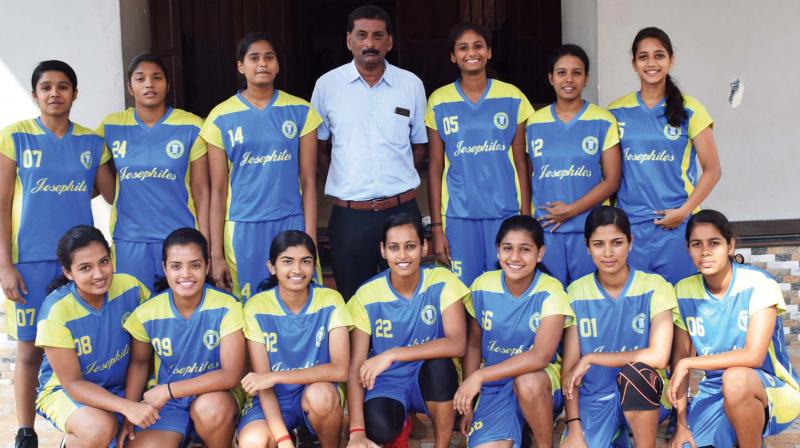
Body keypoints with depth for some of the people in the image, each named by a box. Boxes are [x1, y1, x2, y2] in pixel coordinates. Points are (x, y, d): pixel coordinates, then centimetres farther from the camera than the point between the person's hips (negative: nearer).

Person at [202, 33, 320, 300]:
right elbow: (218, 190, 2)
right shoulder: (221, 118, 1)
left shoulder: (300, 112, 2)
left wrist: (311, 241, -5)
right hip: (243, 228, 0)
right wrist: (216, 254, -1)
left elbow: (308, 181, 1)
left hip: (292, 223, 0)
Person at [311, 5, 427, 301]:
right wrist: (345, 186, 4)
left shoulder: (411, 85, 4)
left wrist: (397, 181, 6)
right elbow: (319, 148, 9)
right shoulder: (327, 85, 1)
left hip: (402, 210, 1)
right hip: (349, 213, -1)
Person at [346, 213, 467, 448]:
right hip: (386, 383, 0)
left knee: (439, 363, -34)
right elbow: (355, 369, -14)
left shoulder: (442, 282, -14)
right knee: (378, 427, -32)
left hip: (431, 382, 0)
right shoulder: (366, 296, -12)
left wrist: (392, 355, -31)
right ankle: (399, 426, 8)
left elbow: (457, 344, -27)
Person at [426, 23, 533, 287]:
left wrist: (526, 218, -1)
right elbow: (435, 168, 4)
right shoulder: (439, 102, 2)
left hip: (505, 212, 0)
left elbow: (521, 162, 4)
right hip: (459, 215, 0)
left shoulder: (512, 98, 2)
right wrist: (436, 227, 0)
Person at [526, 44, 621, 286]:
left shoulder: (604, 121, 1)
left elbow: (612, 180, -3)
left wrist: (570, 210, -11)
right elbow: (527, 178, 10)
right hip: (545, 230, 2)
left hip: (590, 229, -2)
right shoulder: (534, 123, 9)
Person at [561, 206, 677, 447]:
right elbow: (569, 367, -3)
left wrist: (591, 358, -15)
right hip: (594, 397, 2)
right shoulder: (576, 292, -1)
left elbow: (658, 357, -20)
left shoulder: (654, 286, -8)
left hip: (642, 395, -2)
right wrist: (574, 427, -12)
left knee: (634, 372, -34)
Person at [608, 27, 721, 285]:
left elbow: (712, 170, 0)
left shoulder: (689, 110, 0)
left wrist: (684, 211, -11)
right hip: (628, 225, 2)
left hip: (676, 224, -2)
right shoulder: (616, 112, 7)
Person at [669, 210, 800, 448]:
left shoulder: (758, 284, -17)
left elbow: (754, 356, -24)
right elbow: (681, 356, -3)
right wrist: (682, 424, -7)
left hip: (772, 391, -4)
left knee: (735, 379, -37)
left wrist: (687, 363, -21)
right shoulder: (684, 291, -4)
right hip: (714, 393, 5)